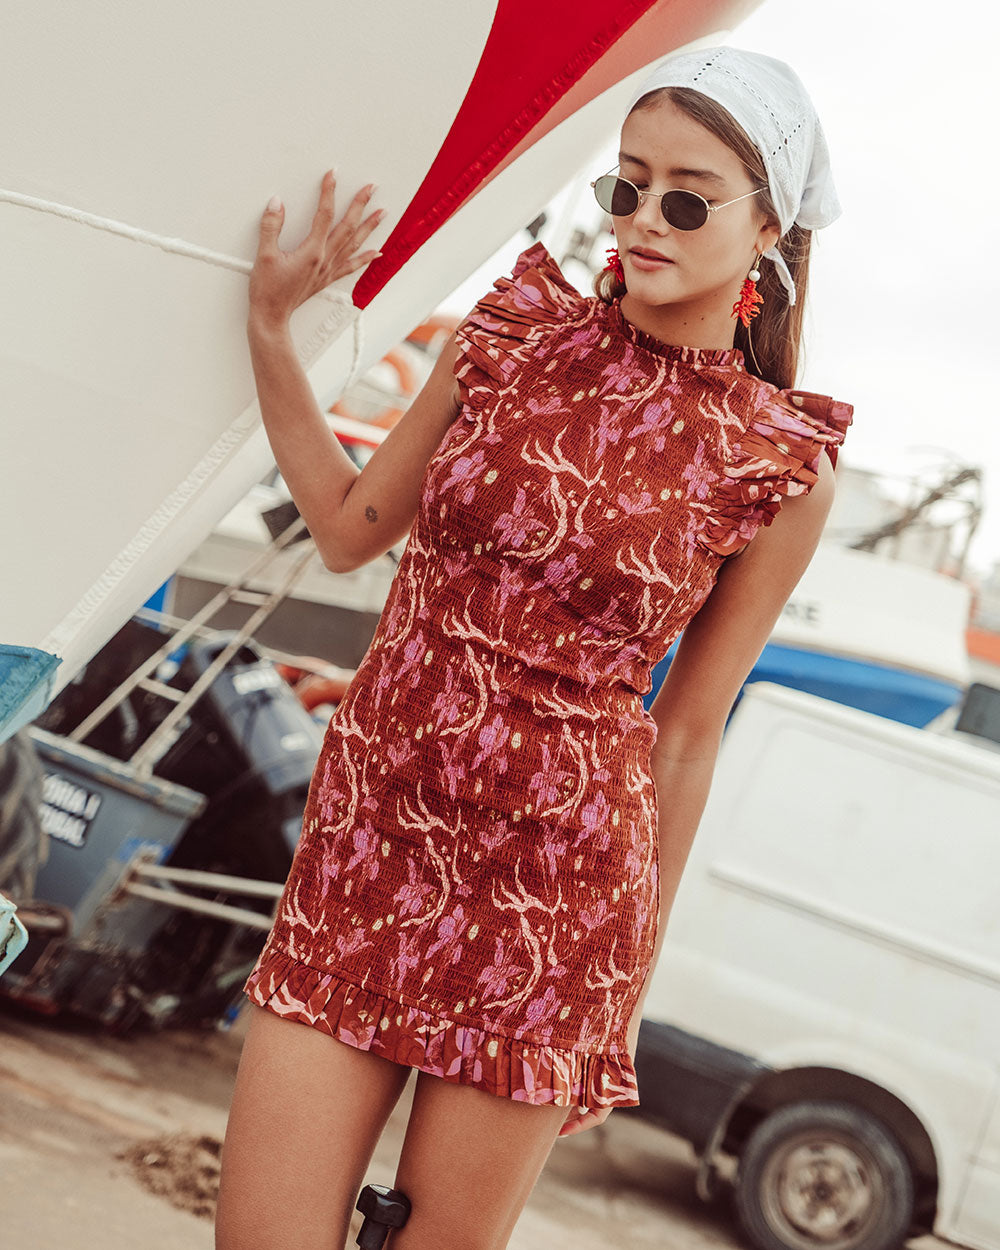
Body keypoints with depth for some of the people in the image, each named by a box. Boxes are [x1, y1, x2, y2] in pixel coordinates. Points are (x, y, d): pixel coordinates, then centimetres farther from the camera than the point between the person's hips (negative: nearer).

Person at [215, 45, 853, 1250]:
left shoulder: (783, 466, -4)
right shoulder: (517, 333, 4)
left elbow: (686, 732, 2)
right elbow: (351, 526, 12)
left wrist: (633, 968, 7)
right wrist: (269, 323, 9)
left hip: (551, 881, -2)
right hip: (370, 831, 3)